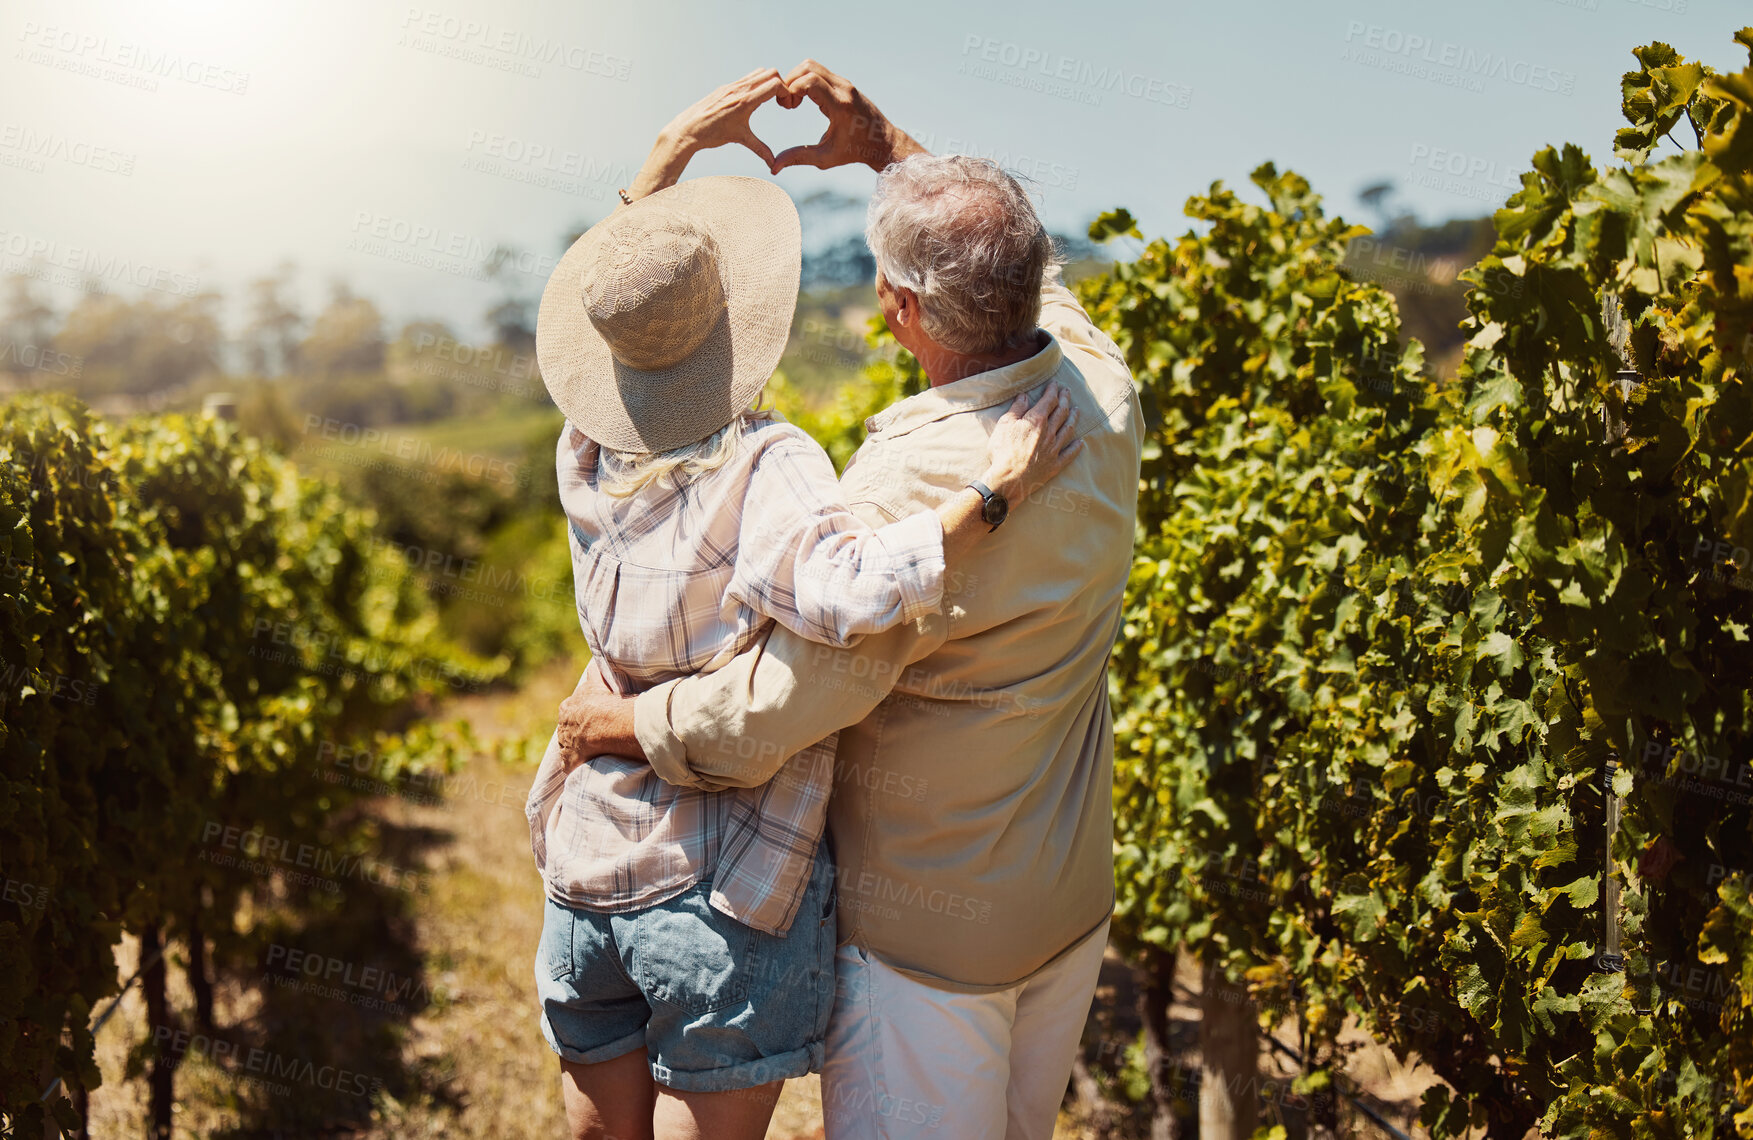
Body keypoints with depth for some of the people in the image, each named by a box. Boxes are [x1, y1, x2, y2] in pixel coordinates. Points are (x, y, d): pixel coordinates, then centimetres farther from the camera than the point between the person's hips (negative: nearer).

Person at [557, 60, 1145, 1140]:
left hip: (929, 933, -7)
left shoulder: (907, 492, -33)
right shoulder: (1105, 395, -10)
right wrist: (888, 146, 8)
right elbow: (1025, 274, 12)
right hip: (1073, 899, 7)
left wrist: (613, 718, -10)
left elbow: (762, 720, -28)